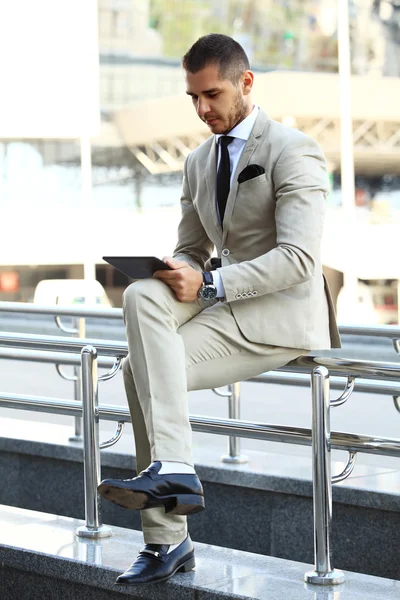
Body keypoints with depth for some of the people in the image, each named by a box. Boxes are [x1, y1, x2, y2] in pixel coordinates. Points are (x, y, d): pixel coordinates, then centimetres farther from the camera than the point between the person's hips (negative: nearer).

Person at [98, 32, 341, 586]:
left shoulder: (293, 151, -8)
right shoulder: (198, 162, 17)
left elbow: (297, 259, -18)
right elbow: (190, 250, 21)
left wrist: (209, 284, -25)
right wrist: (175, 274, -4)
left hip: (280, 316, -8)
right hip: (223, 306, 8)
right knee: (143, 295, -20)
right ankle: (171, 469, -20)